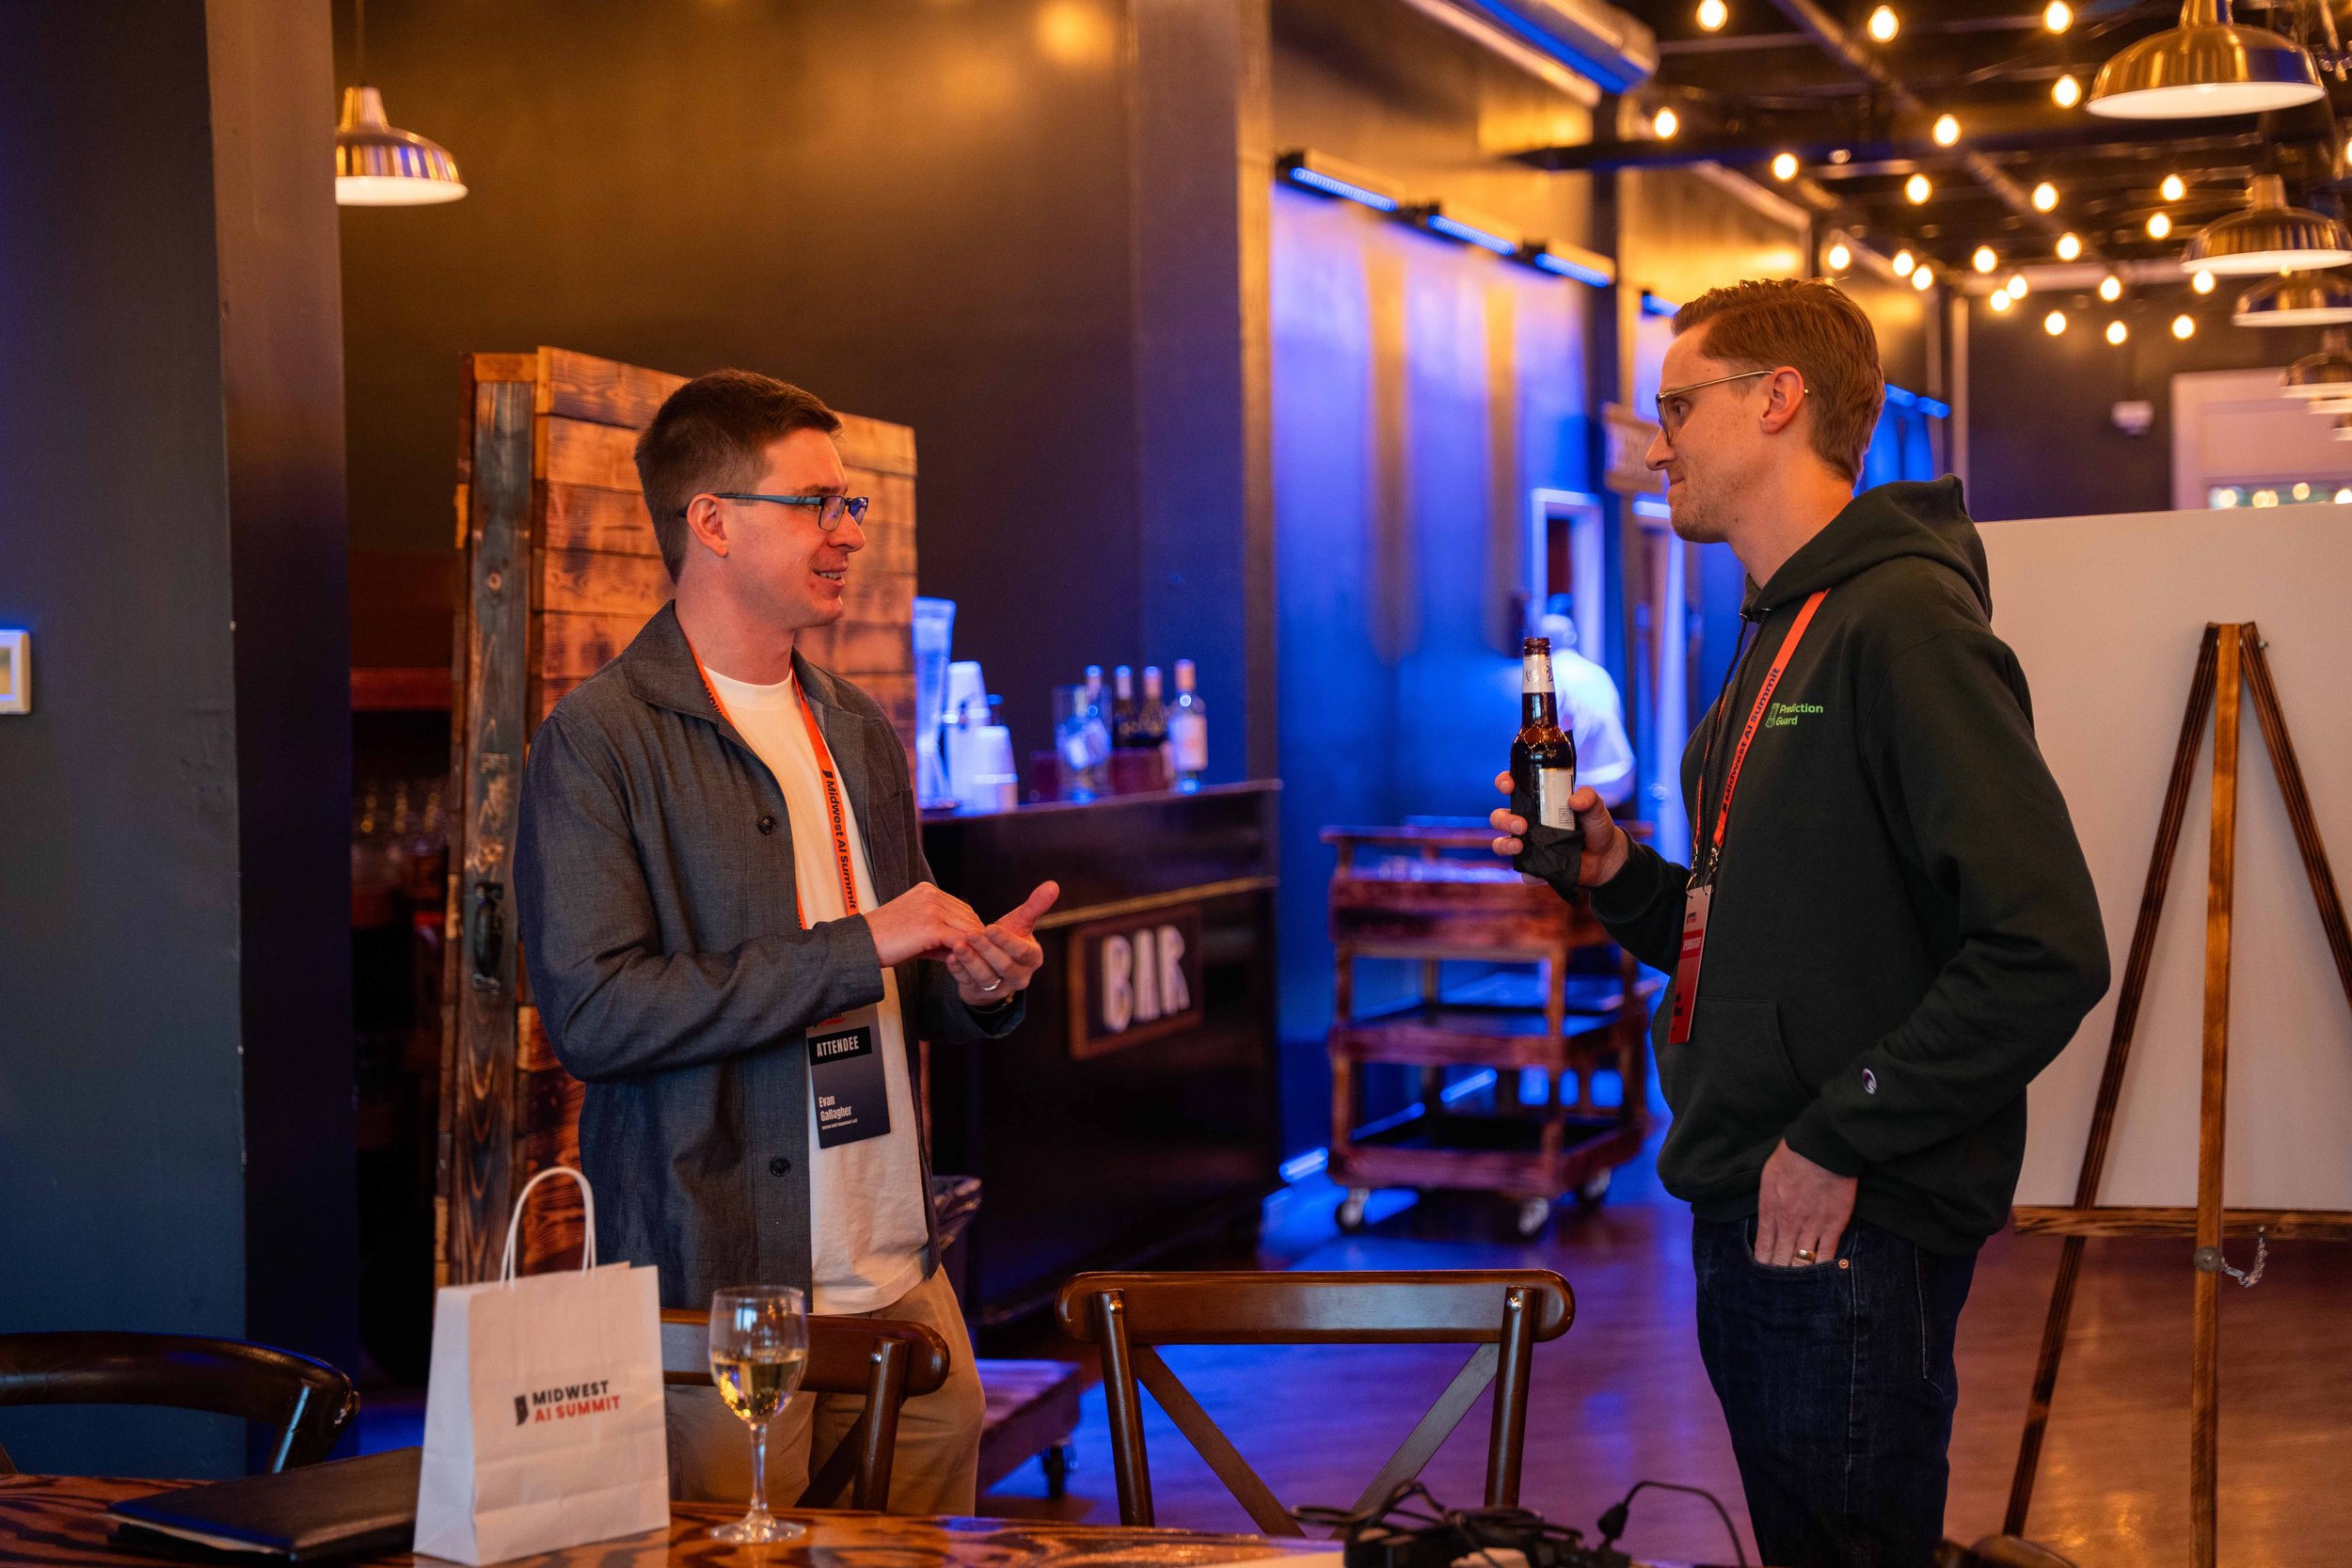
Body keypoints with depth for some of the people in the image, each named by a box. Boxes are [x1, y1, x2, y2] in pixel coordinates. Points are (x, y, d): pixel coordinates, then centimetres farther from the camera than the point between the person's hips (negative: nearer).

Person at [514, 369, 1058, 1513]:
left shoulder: (861, 733, 16)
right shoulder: (599, 741, -6)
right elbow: (592, 1011, -18)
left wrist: (981, 982, 1)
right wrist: (855, 947, -17)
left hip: (903, 1280, 6)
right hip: (718, 1291, -6)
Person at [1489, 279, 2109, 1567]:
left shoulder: (1902, 620, -16)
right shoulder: (1780, 637, 16)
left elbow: (2046, 952, -23)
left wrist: (1842, 1137, -20)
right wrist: (1617, 875, 4)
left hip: (1846, 1234, -9)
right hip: (1749, 1220, 9)